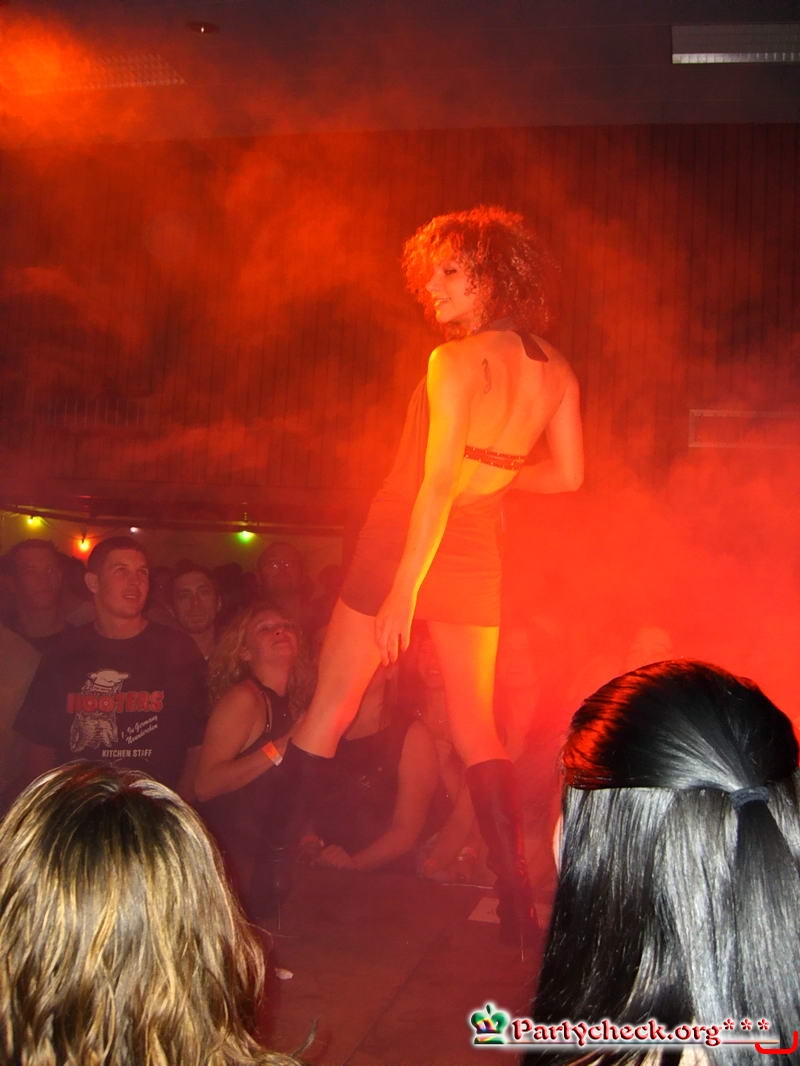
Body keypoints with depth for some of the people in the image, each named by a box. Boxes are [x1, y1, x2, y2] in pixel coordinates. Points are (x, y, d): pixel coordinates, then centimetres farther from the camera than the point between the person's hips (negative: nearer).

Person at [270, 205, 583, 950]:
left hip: (404, 540, -5)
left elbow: (439, 483, -22)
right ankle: (517, 903, 12)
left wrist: (402, 591, -22)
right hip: (476, 554, 5)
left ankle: (269, 861, 21)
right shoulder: (555, 371, 2)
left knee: (329, 710, 10)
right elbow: (567, 475, 9)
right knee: (476, 729, 13)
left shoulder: (457, 359, -16)